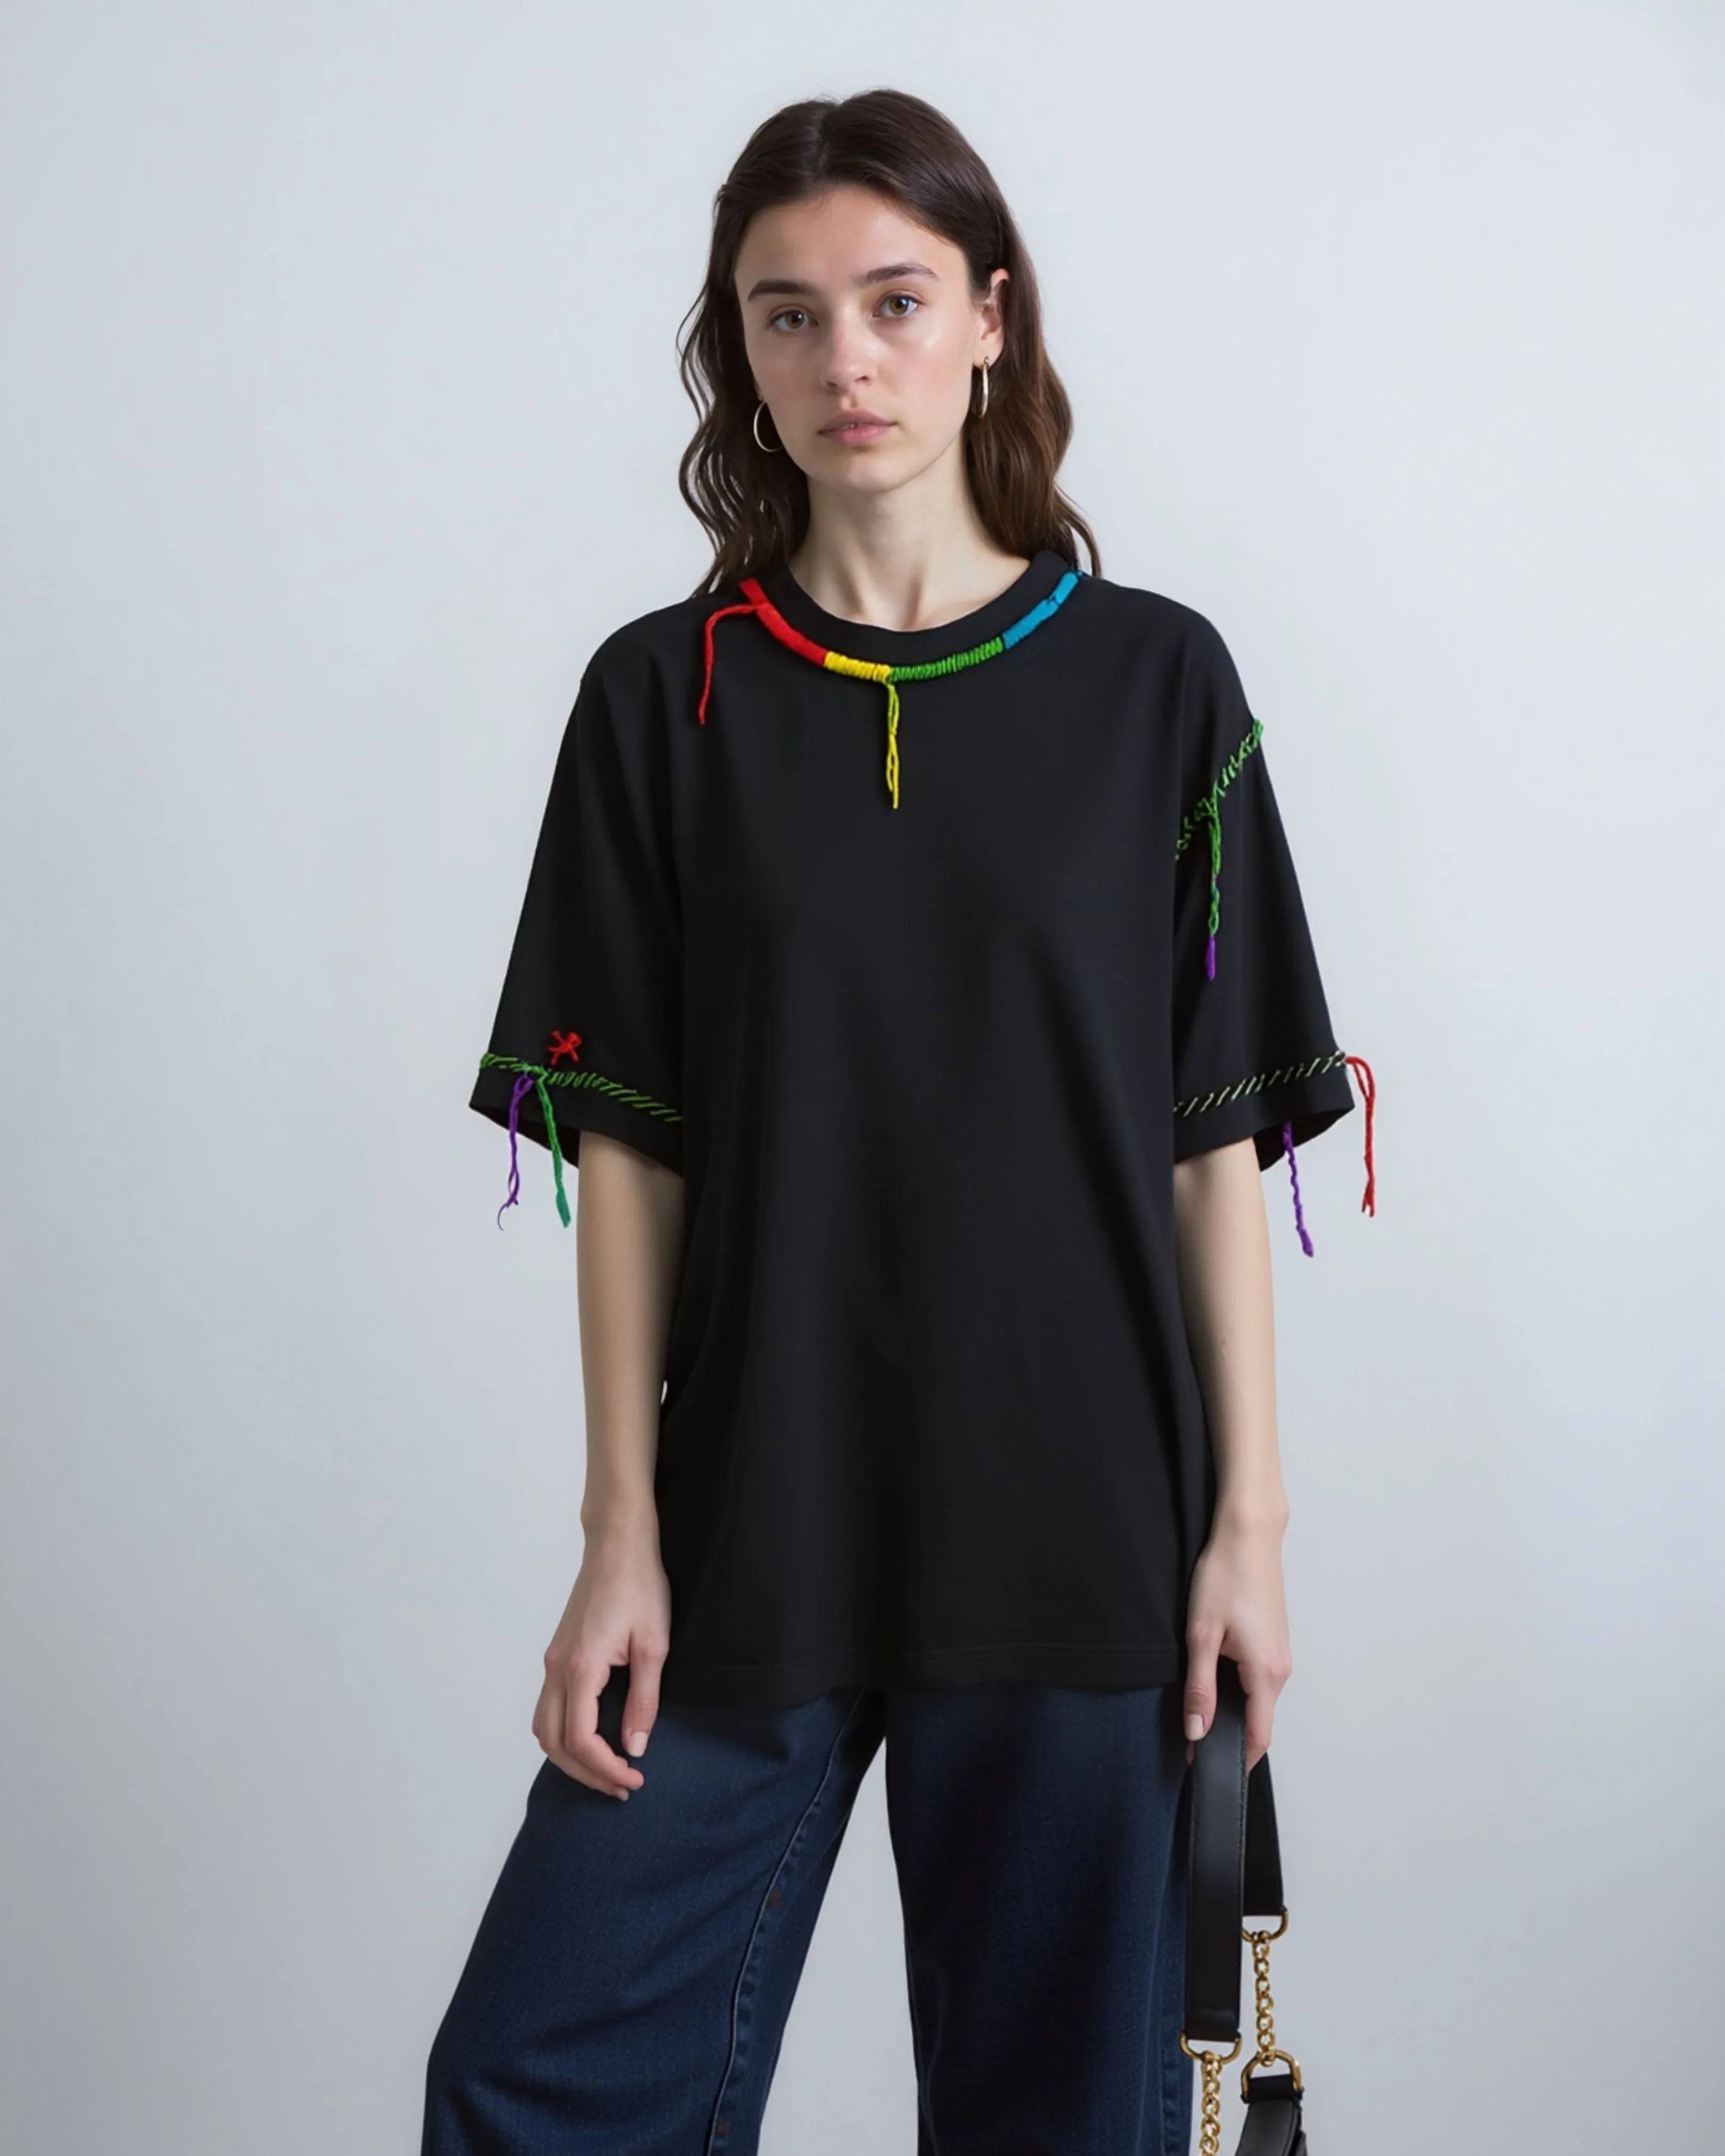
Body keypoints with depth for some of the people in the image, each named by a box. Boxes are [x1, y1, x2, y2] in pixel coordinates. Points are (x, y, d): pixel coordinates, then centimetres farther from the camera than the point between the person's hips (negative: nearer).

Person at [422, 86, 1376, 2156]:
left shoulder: (1154, 681, 2)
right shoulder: (665, 696, 3)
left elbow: (1216, 1137, 2)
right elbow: (624, 1139, 1)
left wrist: (1247, 1517, -2)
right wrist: (619, 1532, -3)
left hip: (1080, 1526, 0)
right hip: (755, 1528, 1)